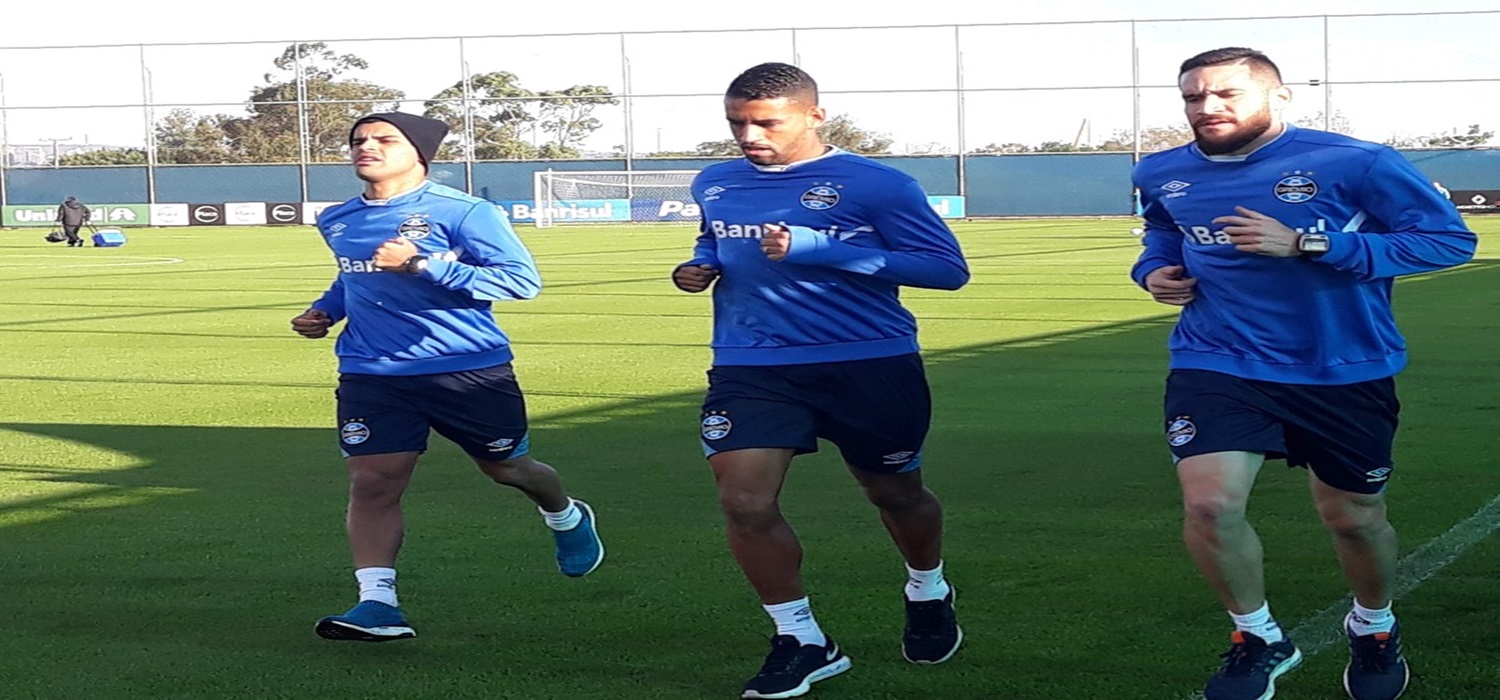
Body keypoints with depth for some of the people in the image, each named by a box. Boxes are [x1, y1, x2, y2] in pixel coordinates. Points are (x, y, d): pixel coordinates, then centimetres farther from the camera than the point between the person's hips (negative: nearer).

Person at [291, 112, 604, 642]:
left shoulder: (461, 212, -11)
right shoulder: (337, 222, 10)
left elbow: (523, 279, -18)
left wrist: (423, 264, -25)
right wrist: (326, 310, 9)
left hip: (469, 368, -4)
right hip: (372, 374, 4)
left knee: (507, 468, 14)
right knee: (372, 482, -13)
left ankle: (566, 519, 46)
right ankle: (377, 604, -14)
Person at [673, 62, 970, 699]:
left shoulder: (875, 185, -9)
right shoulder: (715, 186, 9)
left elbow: (948, 268, -14)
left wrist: (815, 248, -21)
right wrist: (702, 266, 2)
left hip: (868, 365, -3)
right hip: (751, 367, 3)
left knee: (895, 493, 14)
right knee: (744, 501, -15)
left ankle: (927, 593, 47)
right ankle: (800, 640, 3)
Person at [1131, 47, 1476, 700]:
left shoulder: (1355, 163, -14)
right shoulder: (1162, 175, 2)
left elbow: (1450, 238, -18)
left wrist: (1306, 243, -24)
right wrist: (1154, 270, -1)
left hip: (1343, 372, -2)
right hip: (1217, 368, 2)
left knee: (1353, 517, 11)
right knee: (1209, 504, -19)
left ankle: (1373, 628, 46)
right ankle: (1258, 639, 8)